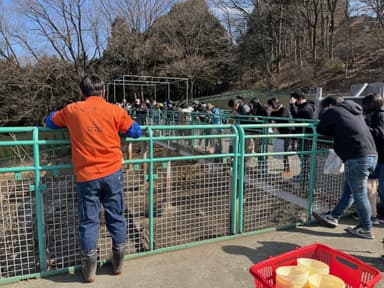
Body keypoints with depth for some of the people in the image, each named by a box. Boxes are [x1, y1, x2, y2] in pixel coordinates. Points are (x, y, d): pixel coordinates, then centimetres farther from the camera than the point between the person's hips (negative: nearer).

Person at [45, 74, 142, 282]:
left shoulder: (72, 110, 5)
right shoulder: (115, 110, 0)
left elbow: (50, 121, 22)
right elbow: (136, 132, 6)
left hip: (86, 176, 0)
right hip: (112, 173, 0)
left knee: (89, 221, 10)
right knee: (116, 217, 13)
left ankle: (89, 269, 22)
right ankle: (118, 263, 26)